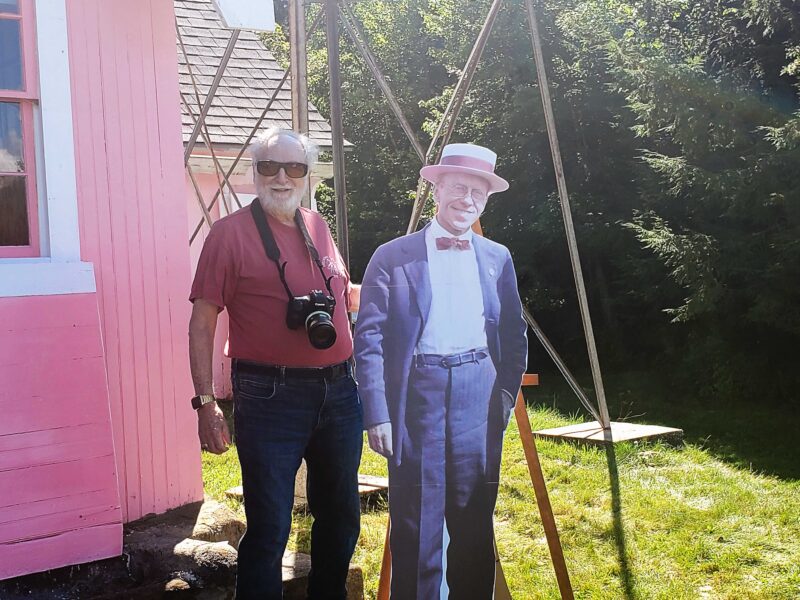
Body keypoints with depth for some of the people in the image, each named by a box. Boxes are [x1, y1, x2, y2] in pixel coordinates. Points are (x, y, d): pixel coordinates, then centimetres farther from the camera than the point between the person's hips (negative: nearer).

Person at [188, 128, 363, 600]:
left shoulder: (317, 228, 11)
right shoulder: (231, 232, -5)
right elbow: (203, 321, -8)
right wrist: (206, 402, -14)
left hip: (339, 392, 6)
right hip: (271, 397, -6)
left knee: (341, 515, 19)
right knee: (269, 526, -2)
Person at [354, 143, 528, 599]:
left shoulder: (498, 259, 10)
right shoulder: (392, 257, -1)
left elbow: (515, 337, 14)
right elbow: (369, 339, -4)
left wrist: (507, 392, 3)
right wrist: (376, 413, -10)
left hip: (479, 397, 3)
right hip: (417, 391, -3)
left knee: (474, 520, 12)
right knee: (416, 521, 3)